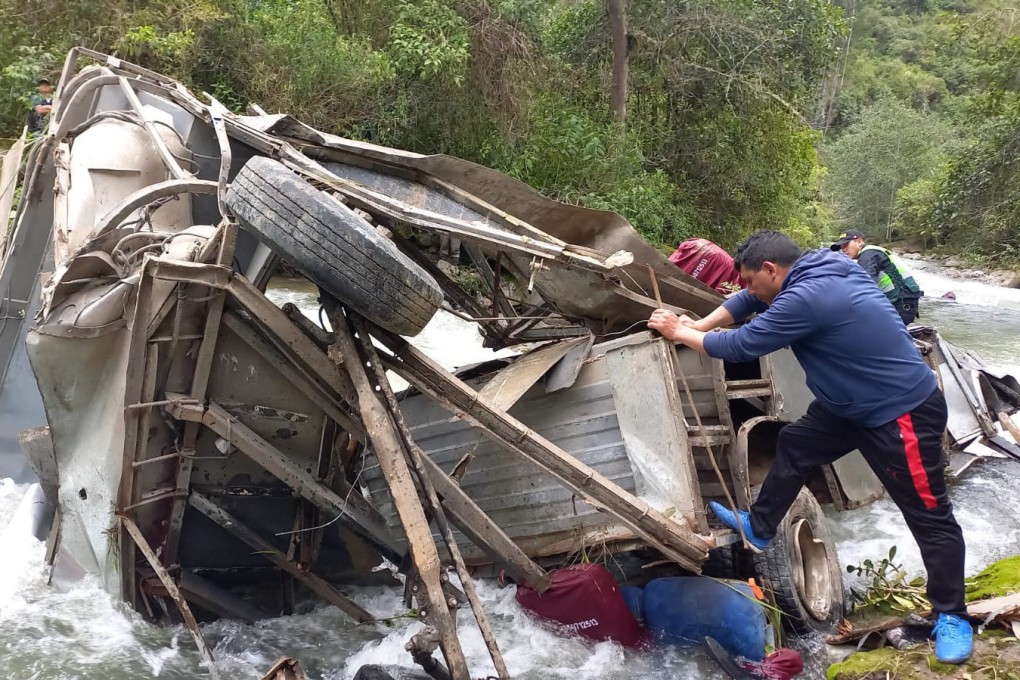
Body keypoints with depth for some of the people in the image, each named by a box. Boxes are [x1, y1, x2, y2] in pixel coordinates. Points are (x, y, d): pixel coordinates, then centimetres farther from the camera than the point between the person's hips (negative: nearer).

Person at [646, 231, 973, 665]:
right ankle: (759, 528, 33)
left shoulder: (806, 298, -30)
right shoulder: (814, 271, 0)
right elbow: (748, 302, 14)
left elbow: (740, 347, -20)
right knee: (793, 445, 18)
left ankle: (951, 616, 15)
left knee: (929, 516, 3)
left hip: (904, 413, -10)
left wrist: (679, 333, -6)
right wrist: (698, 326, 4)